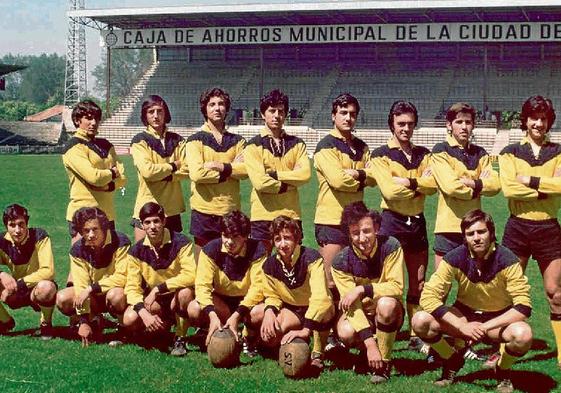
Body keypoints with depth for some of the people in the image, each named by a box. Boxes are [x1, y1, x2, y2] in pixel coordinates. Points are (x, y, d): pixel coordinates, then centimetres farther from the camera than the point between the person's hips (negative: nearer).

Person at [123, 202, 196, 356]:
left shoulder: (180, 242, -17)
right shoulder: (137, 251, -7)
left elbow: (190, 276, -29)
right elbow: (132, 287, -10)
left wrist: (158, 288, -28)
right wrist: (144, 314, -28)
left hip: (177, 298, -3)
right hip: (155, 303, 4)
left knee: (185, 292, -37)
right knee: (129, 320, -23)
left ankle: (180, 339, -15)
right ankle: (164, 327, 10)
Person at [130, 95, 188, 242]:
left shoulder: (177, 140, 9)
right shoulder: (140, 141, -2)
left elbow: (186, 170, -2)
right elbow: (147, 170, -16)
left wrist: (160, 174, -13)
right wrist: (173, 166, -5)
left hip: (172, 208, 4)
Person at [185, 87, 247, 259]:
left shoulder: (237, 141, 12)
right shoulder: (196, 140, 3)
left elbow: (245, 170, -4)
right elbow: (197, 173, -13)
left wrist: (219, 166, -13)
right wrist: (231, 167, -6)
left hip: (231, 211, 3)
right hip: (204, 211, -2)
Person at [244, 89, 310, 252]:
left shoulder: (297, 144, 11)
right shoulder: (254, 145, 1)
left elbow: (305, 174, -6)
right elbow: (260, 182, -12)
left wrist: (275, 174, -10)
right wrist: (288, 185, -5)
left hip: (292, 214, 3)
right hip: (263, 215, -3)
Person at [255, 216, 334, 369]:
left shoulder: (311, 258, -28)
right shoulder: (270, 265, -9)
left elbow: (319, 297, -37)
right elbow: (272, 296, 4)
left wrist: (306, 330, -44)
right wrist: (269, 311, -22)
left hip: (313, 310, -5)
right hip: (291, 308, 5)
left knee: (325, 310, -40)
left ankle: (317, 356, -18)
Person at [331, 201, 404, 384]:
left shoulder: (390, 247, -18)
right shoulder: (341, 261, -17)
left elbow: (396, 287, -21)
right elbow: (352, 304, -22)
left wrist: (362, 290, -30)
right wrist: (370, 344, -31)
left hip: (388, 314, -1)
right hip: (360, 314, 1)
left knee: (386, 303, -36)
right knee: (345, 332, -32)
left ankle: (384, 362, -16)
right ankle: (369, 351, 4)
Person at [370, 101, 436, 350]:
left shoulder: (423, 154, 12)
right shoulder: (381, 155, -2)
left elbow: (433, 185, -4)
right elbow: (389, 190, -16)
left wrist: (407, 182, -15)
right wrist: (420, 183, -10)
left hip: (417, 222, 5)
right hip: (392, 222, -5)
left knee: (418, 284, 10)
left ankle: (416, 336, 19)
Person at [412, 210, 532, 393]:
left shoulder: (506, 259, -22)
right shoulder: (455, 258, -18)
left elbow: (523, 306, -23)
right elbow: (428, 296, -22)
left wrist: (485, 327, -30)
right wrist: (463, 327, -29)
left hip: (499, 319, -2)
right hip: (465, 315, 2)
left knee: (523, 334, -36)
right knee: (421, 321, -24)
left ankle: (503, 372, 0)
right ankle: (453, 360, 6)